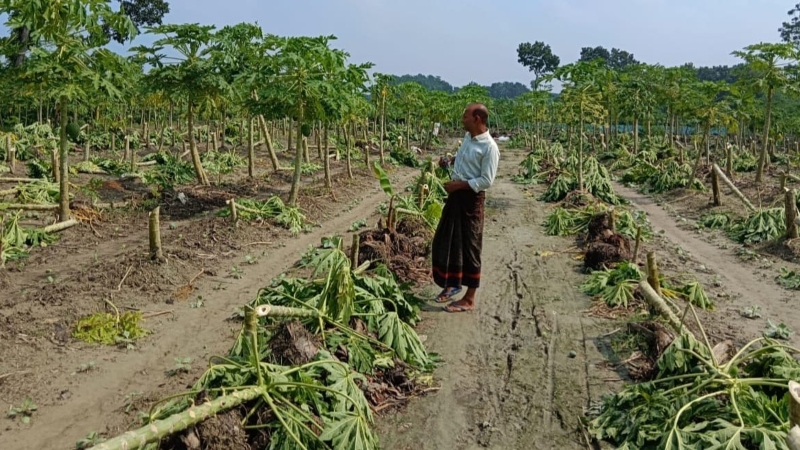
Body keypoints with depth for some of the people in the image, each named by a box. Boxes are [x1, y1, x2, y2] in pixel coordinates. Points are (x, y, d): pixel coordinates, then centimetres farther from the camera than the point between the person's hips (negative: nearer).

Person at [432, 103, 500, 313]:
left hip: (471, 198, -9)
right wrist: (451, 159, 7)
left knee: (469, 247, -1)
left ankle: (469, 299, 10)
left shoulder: (489, 147, -18)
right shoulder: (468, 137, 8)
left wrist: (459, 184, -21)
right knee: (446, 240, 16)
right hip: (456, 194, 9)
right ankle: (453, 283, 36)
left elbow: (486, 181, -20)